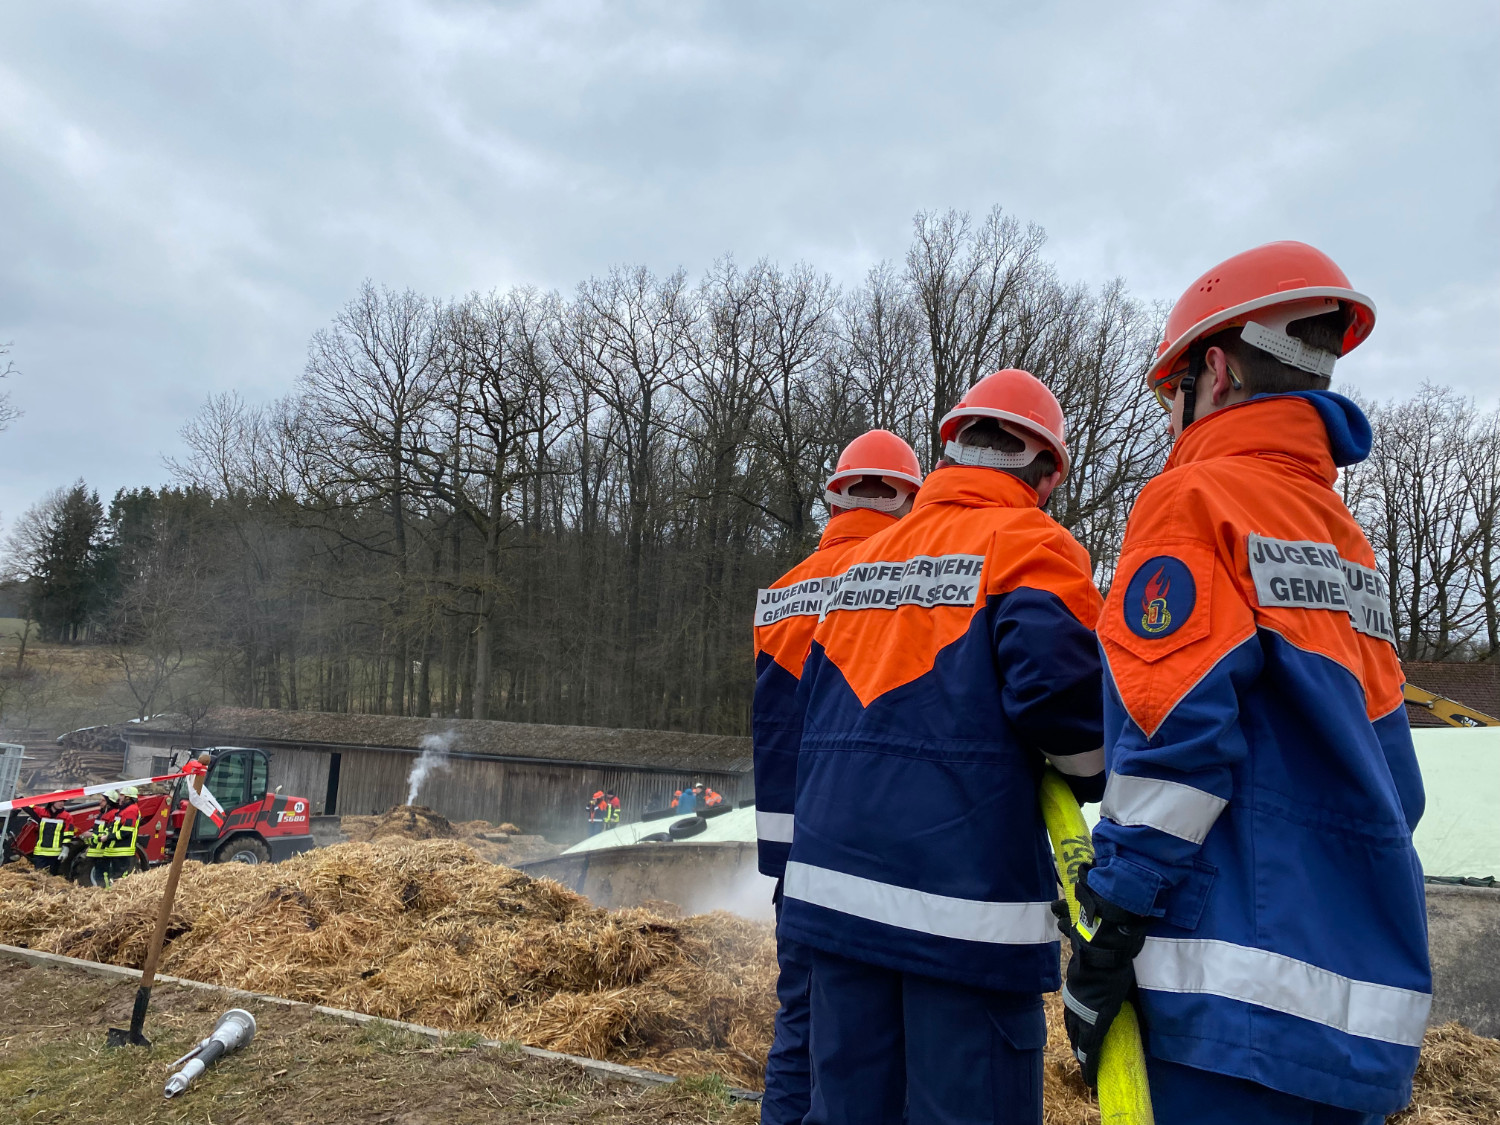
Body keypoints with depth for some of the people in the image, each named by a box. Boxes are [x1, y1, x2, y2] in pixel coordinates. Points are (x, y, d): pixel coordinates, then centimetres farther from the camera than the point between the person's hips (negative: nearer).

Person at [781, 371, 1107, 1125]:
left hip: (834, 879, 6)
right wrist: (1093, 775, 3)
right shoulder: (1030, 544, -4)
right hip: (964, 898, -6)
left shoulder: (862, 560, 15)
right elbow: (1054, 681, -17)